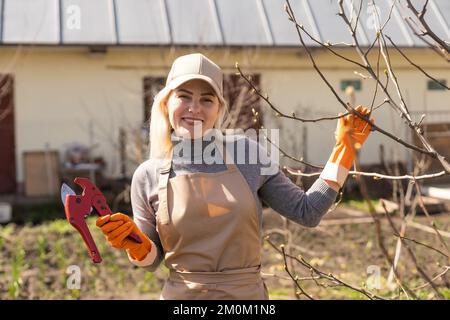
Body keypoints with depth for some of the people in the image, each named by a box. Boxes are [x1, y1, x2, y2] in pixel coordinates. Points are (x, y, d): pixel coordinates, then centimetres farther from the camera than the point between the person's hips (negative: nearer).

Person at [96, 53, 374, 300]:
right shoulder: (148, 175, -6)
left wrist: (344, 150, -4)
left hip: (249, 293, 1)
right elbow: (152, 260, 4)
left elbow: (307, 213, -2)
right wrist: (134, 243, -16)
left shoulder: (246, 152, -6)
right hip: (183, 293, 0)